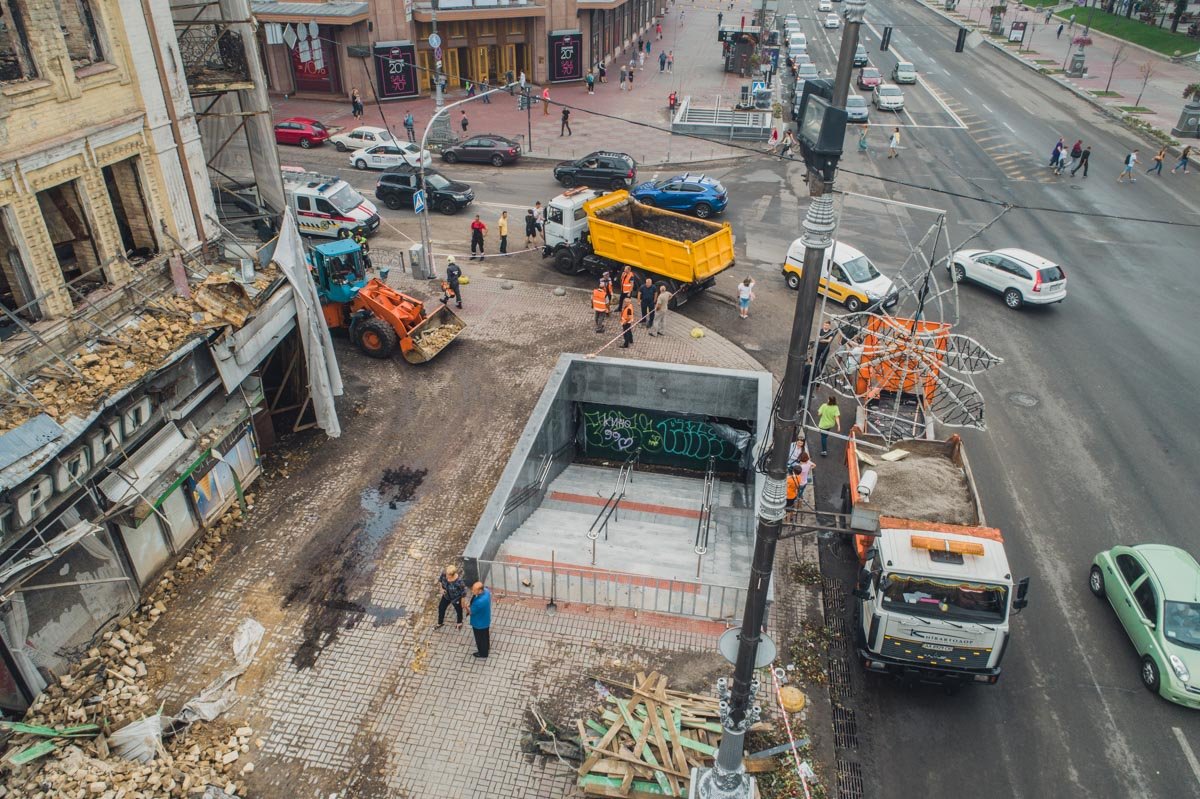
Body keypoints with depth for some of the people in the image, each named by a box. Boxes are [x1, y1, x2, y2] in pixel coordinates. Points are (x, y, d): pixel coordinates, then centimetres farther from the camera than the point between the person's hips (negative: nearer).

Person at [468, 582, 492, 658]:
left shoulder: (479, 602, -45)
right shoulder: (486, 591, -21)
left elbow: (471, 612, -26)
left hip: (479, 623, -7)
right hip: (486, 620, 7)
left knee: (480, 638, 22)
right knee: (486, 635, 33)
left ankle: (483, 653, 48)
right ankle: (486, 648, 59)